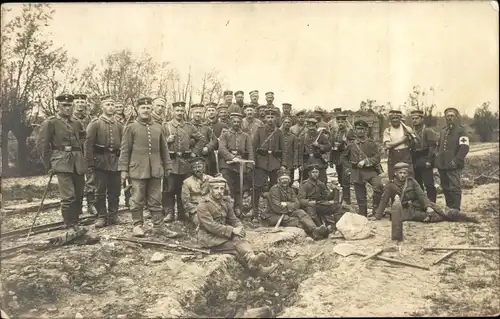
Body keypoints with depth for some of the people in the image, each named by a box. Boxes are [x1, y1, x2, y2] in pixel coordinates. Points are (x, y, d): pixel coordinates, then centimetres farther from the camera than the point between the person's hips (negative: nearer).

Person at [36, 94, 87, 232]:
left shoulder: (77, 123, 14)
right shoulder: (50, 123, -1)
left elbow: (84, 140, 23)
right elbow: (41, 144, -2)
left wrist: (82, 158, 13)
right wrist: (49, 165, -3)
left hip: (78, 164, 5)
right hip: (62, 163, -5)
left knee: (79, 195, 7)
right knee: (68, 196, -10)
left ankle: (75, 223, 21)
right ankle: (69, 226, 2)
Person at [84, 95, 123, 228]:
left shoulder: (119, 126, 11)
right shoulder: (95, 124, -1)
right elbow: (88, 145, -6)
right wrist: (91, 163, -11)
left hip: (116, 163, 4)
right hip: (100, 162, -3)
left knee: (115, 192, 8)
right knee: (100, 192, 2)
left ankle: (113, 215, 20)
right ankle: (101, 217, 12)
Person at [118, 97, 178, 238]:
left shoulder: (159, 128, 9)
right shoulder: (131, 127, 0)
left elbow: (164, 150, 14)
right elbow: (124, 150, 0)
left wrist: (167, 166, 12)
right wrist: (123, 169, -4)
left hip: (155, 170, 3)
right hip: (137, 170, -3)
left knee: (156, 200, 8)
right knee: (138, 200, 4)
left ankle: (158, 226, 15)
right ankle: (137, 225, 17)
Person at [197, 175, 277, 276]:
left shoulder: (225, 203, 12)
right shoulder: (202, 206, -12)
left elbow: (234, 219, 13)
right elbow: (211, 226, -21)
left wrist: (239, 228, -12)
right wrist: (232, 230, -25)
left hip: (223, 233, 6)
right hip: (208, 237, -6)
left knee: (239, 240, -27)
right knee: (237, 246, -27)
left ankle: (252, 260, -49)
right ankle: (257, 268, -39)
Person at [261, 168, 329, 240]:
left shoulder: (290, 190, 13)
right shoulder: (274, 189, -11)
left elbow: (297, 204, 1)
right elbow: (277, 208, -20)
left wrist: (287, 204, -18)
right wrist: (290, 208, -7)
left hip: (287, 213, 6)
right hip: (274, 216, -6)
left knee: (300, 212, -19)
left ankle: (315, 230, -42)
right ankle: (312, 232, -46)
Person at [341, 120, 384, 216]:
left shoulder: (371, 143, 3)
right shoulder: (350, 144, 9)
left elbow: (377, 157, -6)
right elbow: (343, 158, 17)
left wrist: (366, 161, -19)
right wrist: (351, 166, 5)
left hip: (370, 171, -2)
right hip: (357, 174, 2)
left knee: (379, 186, -28)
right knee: (361, 198, 6)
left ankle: (376, 209, -10)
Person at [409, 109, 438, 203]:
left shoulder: (428, 131, -5)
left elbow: (432, 147, -12)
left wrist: (429, 160, -18)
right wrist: (412, 161, 11)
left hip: (425, 161, -7)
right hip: (415, 163, 7)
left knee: (429, 184, -7)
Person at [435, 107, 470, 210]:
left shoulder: (461, 130, -2)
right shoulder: (442, 131, 18)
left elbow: (464, 147, -12)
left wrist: (456, 160, -19)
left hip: (453, 165, -7)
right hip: (442, 165, 7)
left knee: (454, 188, -7)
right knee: (445, 188, 13)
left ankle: (455, 210, -1)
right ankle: (449, 208, 24)